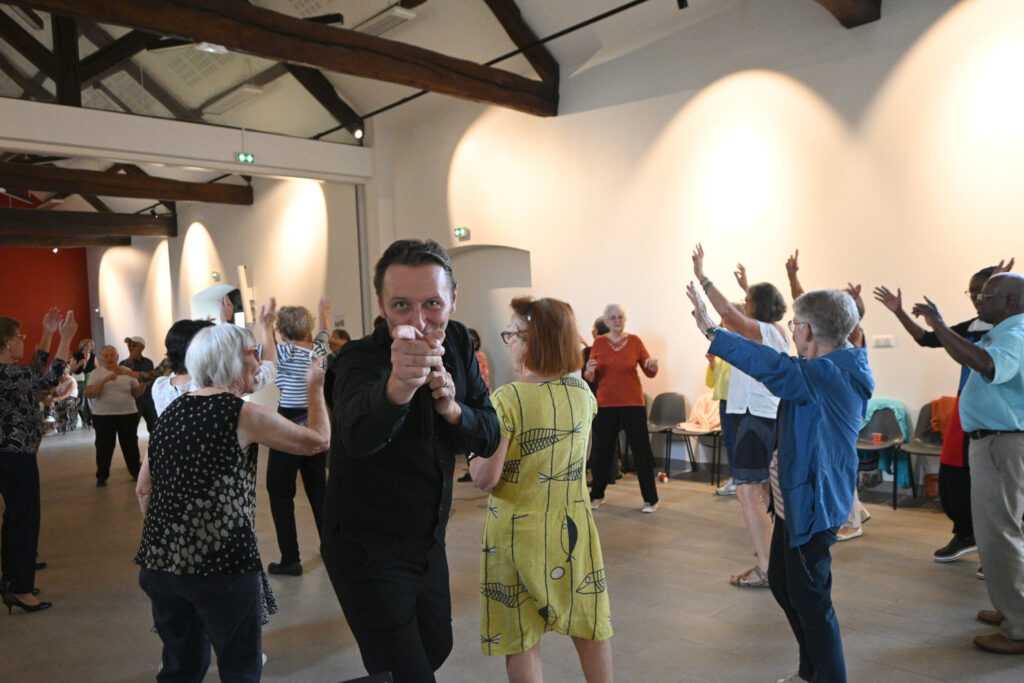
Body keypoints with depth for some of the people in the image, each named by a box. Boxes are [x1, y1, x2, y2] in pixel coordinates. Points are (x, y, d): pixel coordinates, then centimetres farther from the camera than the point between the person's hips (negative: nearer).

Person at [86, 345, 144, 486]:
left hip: (128, 414, 2)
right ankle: (101, 477, 14)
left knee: (130, 444, 10)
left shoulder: (127, 371, 7)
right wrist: (104, 380, -22)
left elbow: (136, 393, 8)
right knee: (104, 446, 3)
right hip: (103, 415, -2)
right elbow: (89, 394, -12)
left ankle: (136, 472, 24)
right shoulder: (97, 373, 1)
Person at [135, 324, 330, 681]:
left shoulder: (172, 411, 11)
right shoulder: (243, 414, -9)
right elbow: (319, 439, -2)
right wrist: (315, 387, 12)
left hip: (160, 561, 7)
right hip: (221, 563, -7)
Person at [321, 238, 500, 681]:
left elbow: (489, 439, -4)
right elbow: (358, 433, -47)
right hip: (368, 554, -6)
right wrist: (396, 387, -68)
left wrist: (453, 409, -25)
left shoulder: (457, 343, -6)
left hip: (429, 543, 7)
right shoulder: (360, 358, -25)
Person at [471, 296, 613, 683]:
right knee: (590, 627, 18)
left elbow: (486, 478, -19)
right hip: (573, 529, 5)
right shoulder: (582, 392, -1)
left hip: (519, 532, -5)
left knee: (521, 641, 10)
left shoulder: (507, 400, -19)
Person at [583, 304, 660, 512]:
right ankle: (597, 495, 24)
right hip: (606, 404, 1)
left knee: (642, 450, -1)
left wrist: (653, 365, -18)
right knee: (602, 450, 7)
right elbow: (591, 377, 4)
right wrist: (589, 372, -19)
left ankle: (651, 499, 10)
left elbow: (650, 373, 4)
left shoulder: (634, 341, 1)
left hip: (633, 403, -1)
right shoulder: (599, 343, 3)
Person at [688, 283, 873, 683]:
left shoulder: (828, 375, -23)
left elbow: (771, 366, -34)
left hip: (812, 503, -11)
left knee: (810, 600, 1)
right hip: (795, 497, 11)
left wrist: (711, 331, -32)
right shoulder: (837, 368, 7)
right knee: (782, 582, 22)